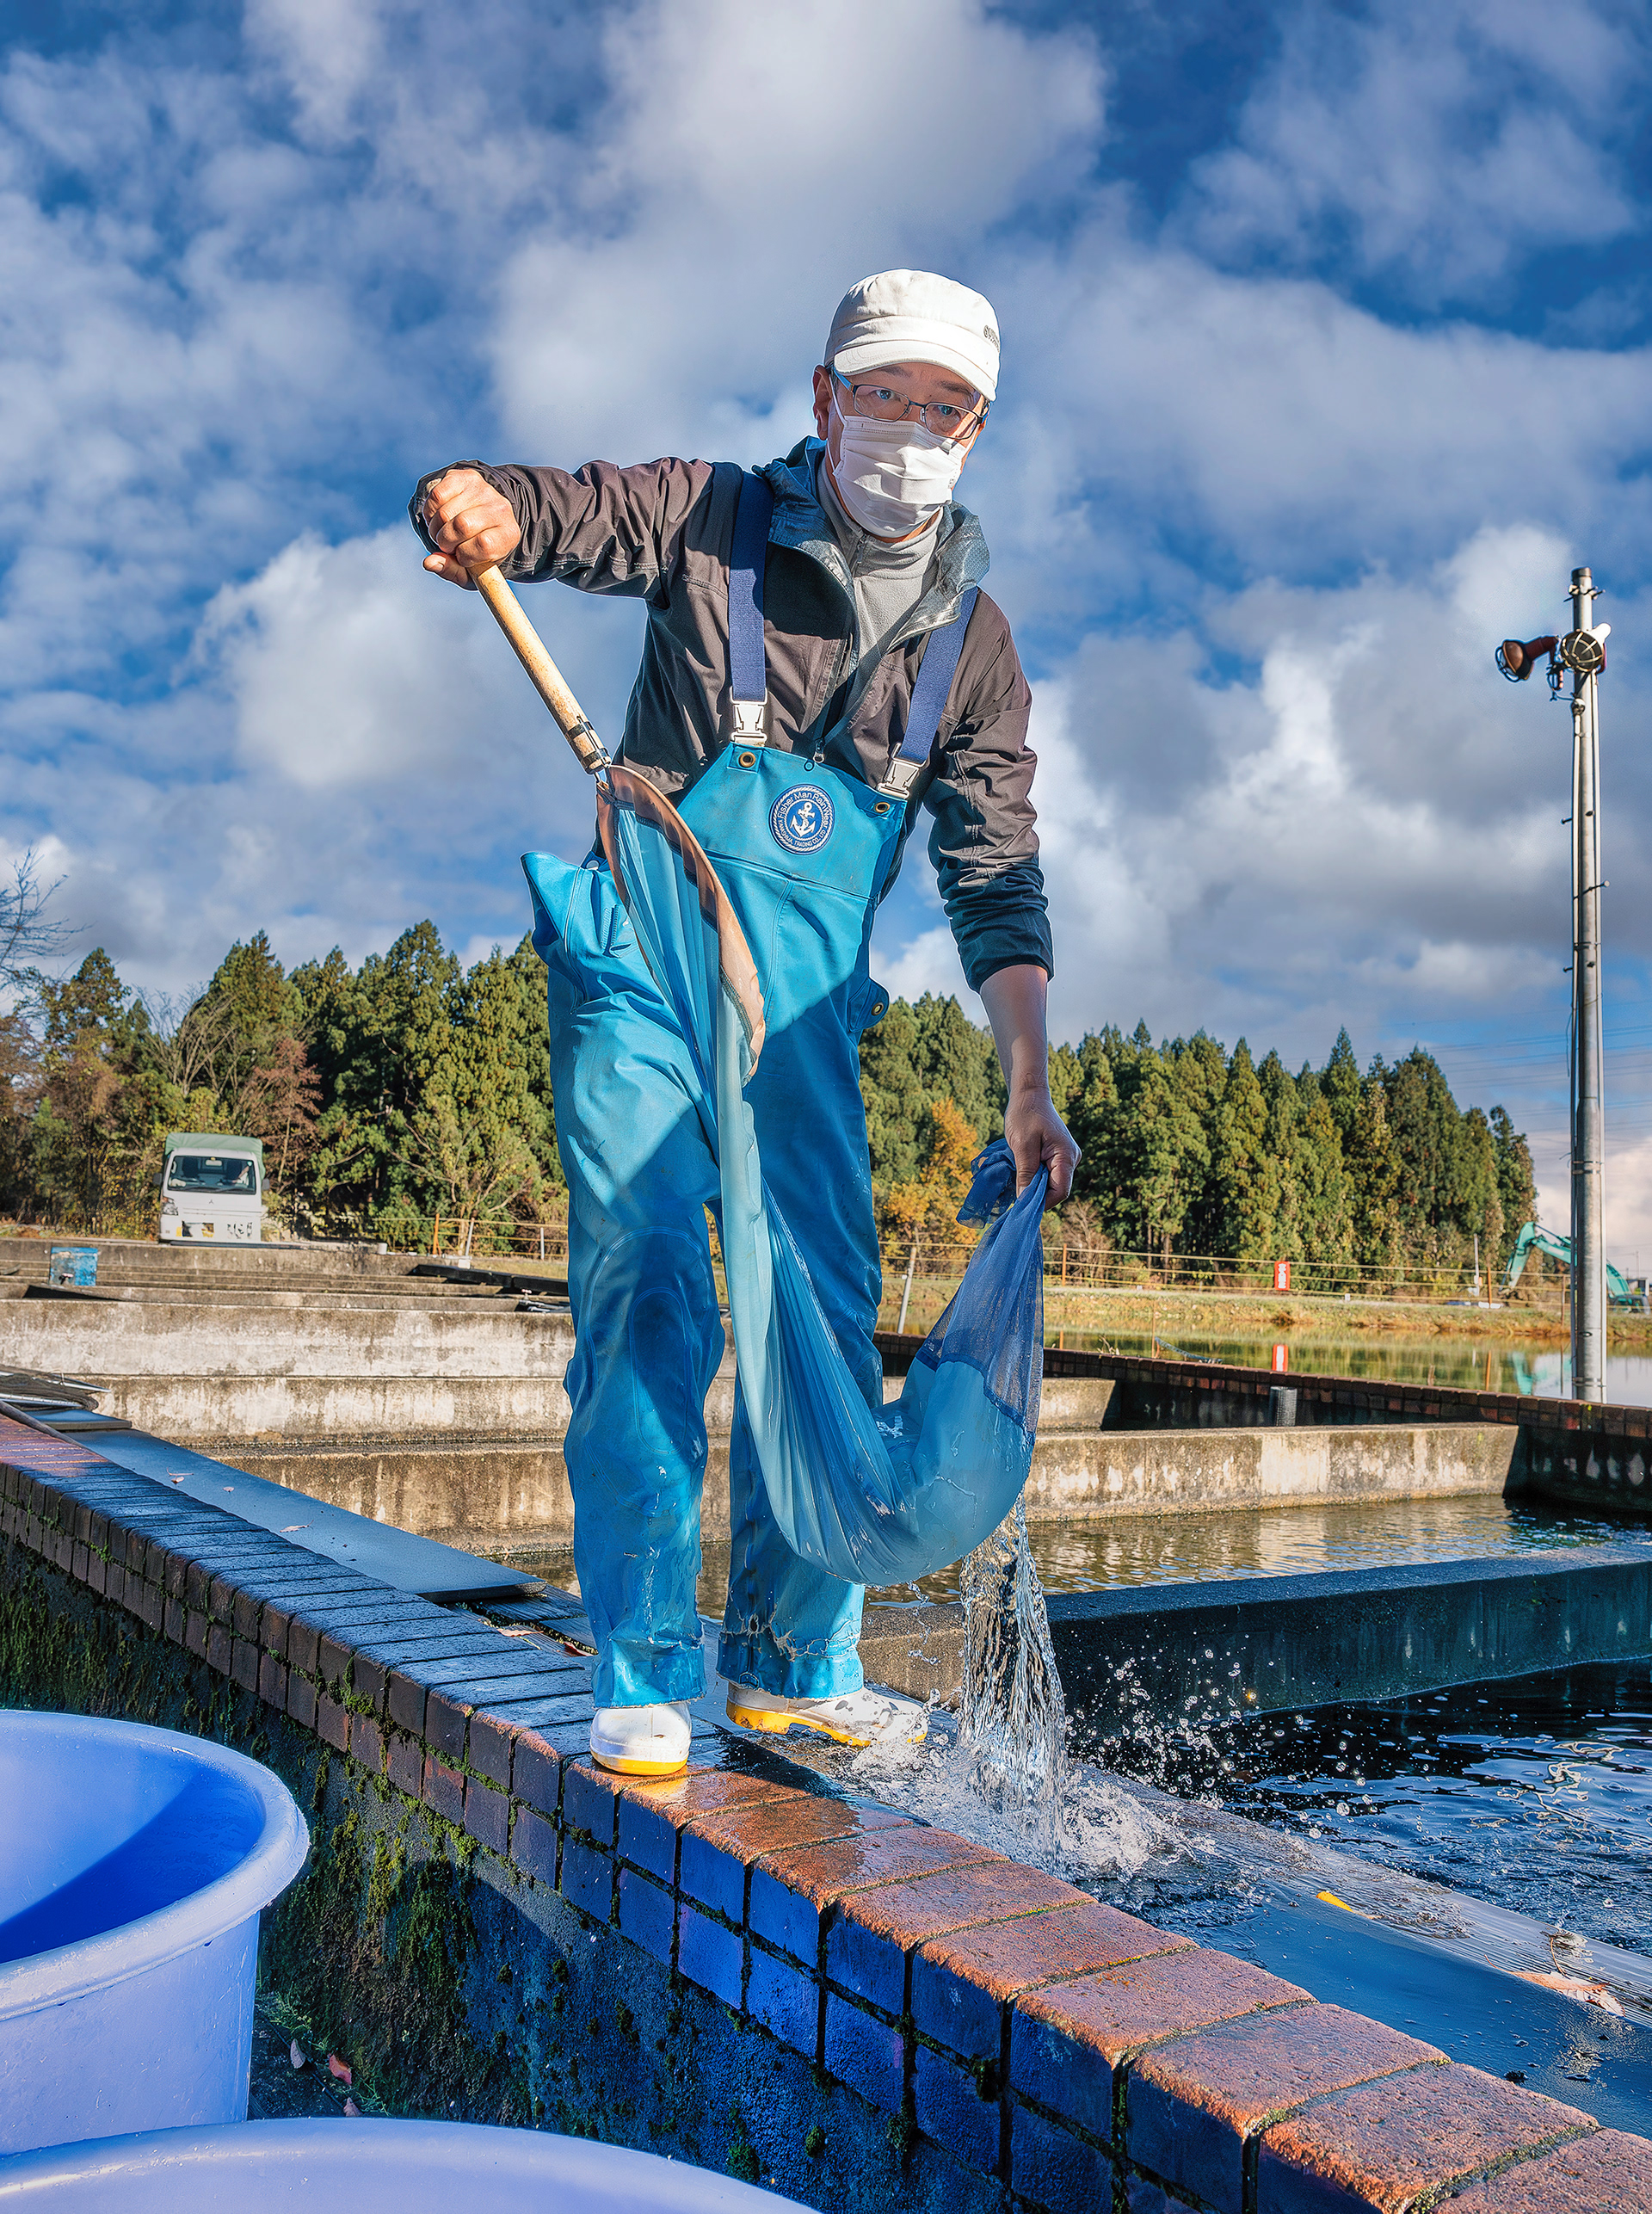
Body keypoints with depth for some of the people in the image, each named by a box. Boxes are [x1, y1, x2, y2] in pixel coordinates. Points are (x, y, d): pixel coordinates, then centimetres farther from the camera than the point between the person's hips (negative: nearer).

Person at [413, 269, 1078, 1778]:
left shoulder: (973, 643, 8)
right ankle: (644, 1678, -2)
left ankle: (794, 1666, 15)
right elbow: (510, 516, 0)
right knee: (647, 1299, -13)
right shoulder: (711, 522, 2)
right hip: (648, 971, -3)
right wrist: (469, 507, -26)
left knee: (827, 1324, 0)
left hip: (808, 1009, 4)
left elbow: (996, 879, 5)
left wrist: (1030, 1084, -5)